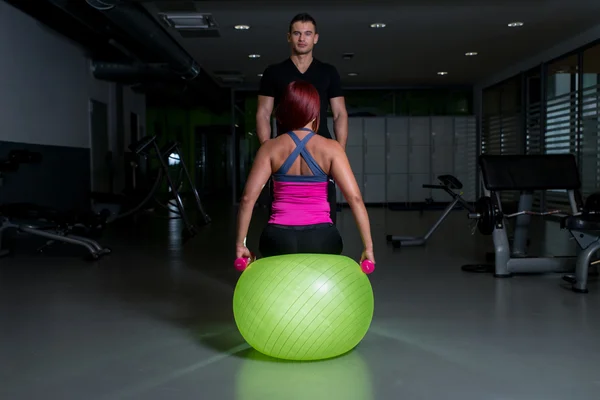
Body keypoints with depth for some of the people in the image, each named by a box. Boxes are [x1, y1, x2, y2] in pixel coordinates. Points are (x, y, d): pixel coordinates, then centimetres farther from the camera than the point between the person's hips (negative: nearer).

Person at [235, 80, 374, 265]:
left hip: (279, 240, 1)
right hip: (320, 240, 0)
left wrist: (240, 244, 1)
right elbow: (354, 198, -9)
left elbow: (248, 198, -5)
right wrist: (368, 246, -6)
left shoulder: (270, 148, 2)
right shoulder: (330, 148, -1)